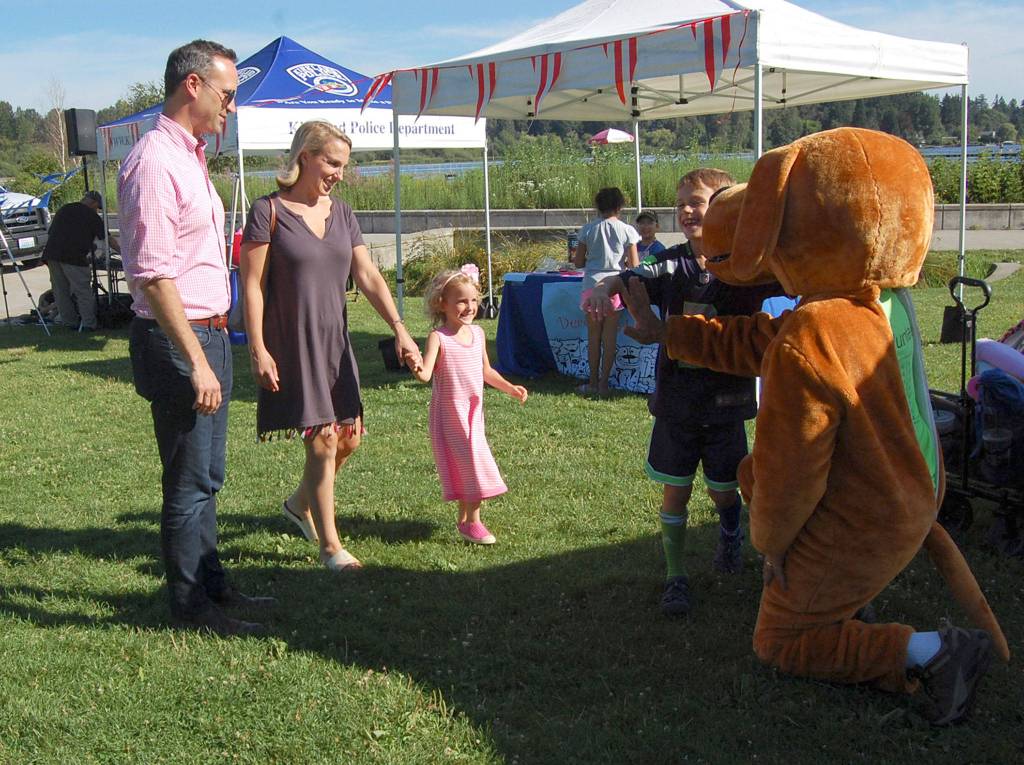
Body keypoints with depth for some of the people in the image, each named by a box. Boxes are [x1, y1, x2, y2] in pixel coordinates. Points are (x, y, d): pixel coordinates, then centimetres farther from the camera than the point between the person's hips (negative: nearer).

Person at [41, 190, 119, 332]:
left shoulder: (64, 209, 21)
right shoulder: (91, 216, 3)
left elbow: (51, 231, 26)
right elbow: (108, 239, 4)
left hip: (51, 253, 6)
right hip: (73, 256, -6)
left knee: (60, 290, 12)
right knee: (83, 291, 1)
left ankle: (70, 322, 17)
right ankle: (88, 323, 1)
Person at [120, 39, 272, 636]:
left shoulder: (190, 158, 15)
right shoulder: (155, 162, -17)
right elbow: (154, 275, -22)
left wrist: (212, 350, 18)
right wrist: (197, 361, -24)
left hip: (208, 334, 10)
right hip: (177, 341, -10)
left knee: (207, 475, 18)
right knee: (189, 481, 0)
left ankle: (211, 583, 31)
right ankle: (191, 605, 12)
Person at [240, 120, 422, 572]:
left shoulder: (342, 214, 9)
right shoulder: (269, 211, -9)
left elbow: (368, 277, 4)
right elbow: (252, 285, -10)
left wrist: (398, 328, -8)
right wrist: (258, 349, -16)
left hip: (334, 343, 6)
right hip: (291, 345, -6)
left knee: (349, 436, 8)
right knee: (323, 440, -7)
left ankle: (300, 504, 35)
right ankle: (329, 545, 6)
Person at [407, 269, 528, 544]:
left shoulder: (477, 333, 6)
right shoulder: (438, 337, -14)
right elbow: (427, 373, -26)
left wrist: (510, 388, 17)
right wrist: (418, 372, -48)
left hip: (474, 410, 6)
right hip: (449, 411, -6)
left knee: (468, 463, 13)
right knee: (469, 460, -8)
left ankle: (464, 518, 26)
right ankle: (471, 522, 2)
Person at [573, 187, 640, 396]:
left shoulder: (588, 229, 2)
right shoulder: (627, 231, -1)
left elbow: (578, 262, 5)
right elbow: (634, 266, -2)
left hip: (591, 285, 1)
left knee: (593, 336, 9)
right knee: (609, 337, 6)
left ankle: (593, 382, 13)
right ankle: (603, 383, 8)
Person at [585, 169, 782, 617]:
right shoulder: (672, 264, -1)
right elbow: (630, 279, -15)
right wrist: (604, 289, -37)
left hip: (726, 403, -1)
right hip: (676, 401, 2)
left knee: (723, 492, 14)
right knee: (675, 492, 5)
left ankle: (730, 530, 48)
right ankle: (676, 577, 19)